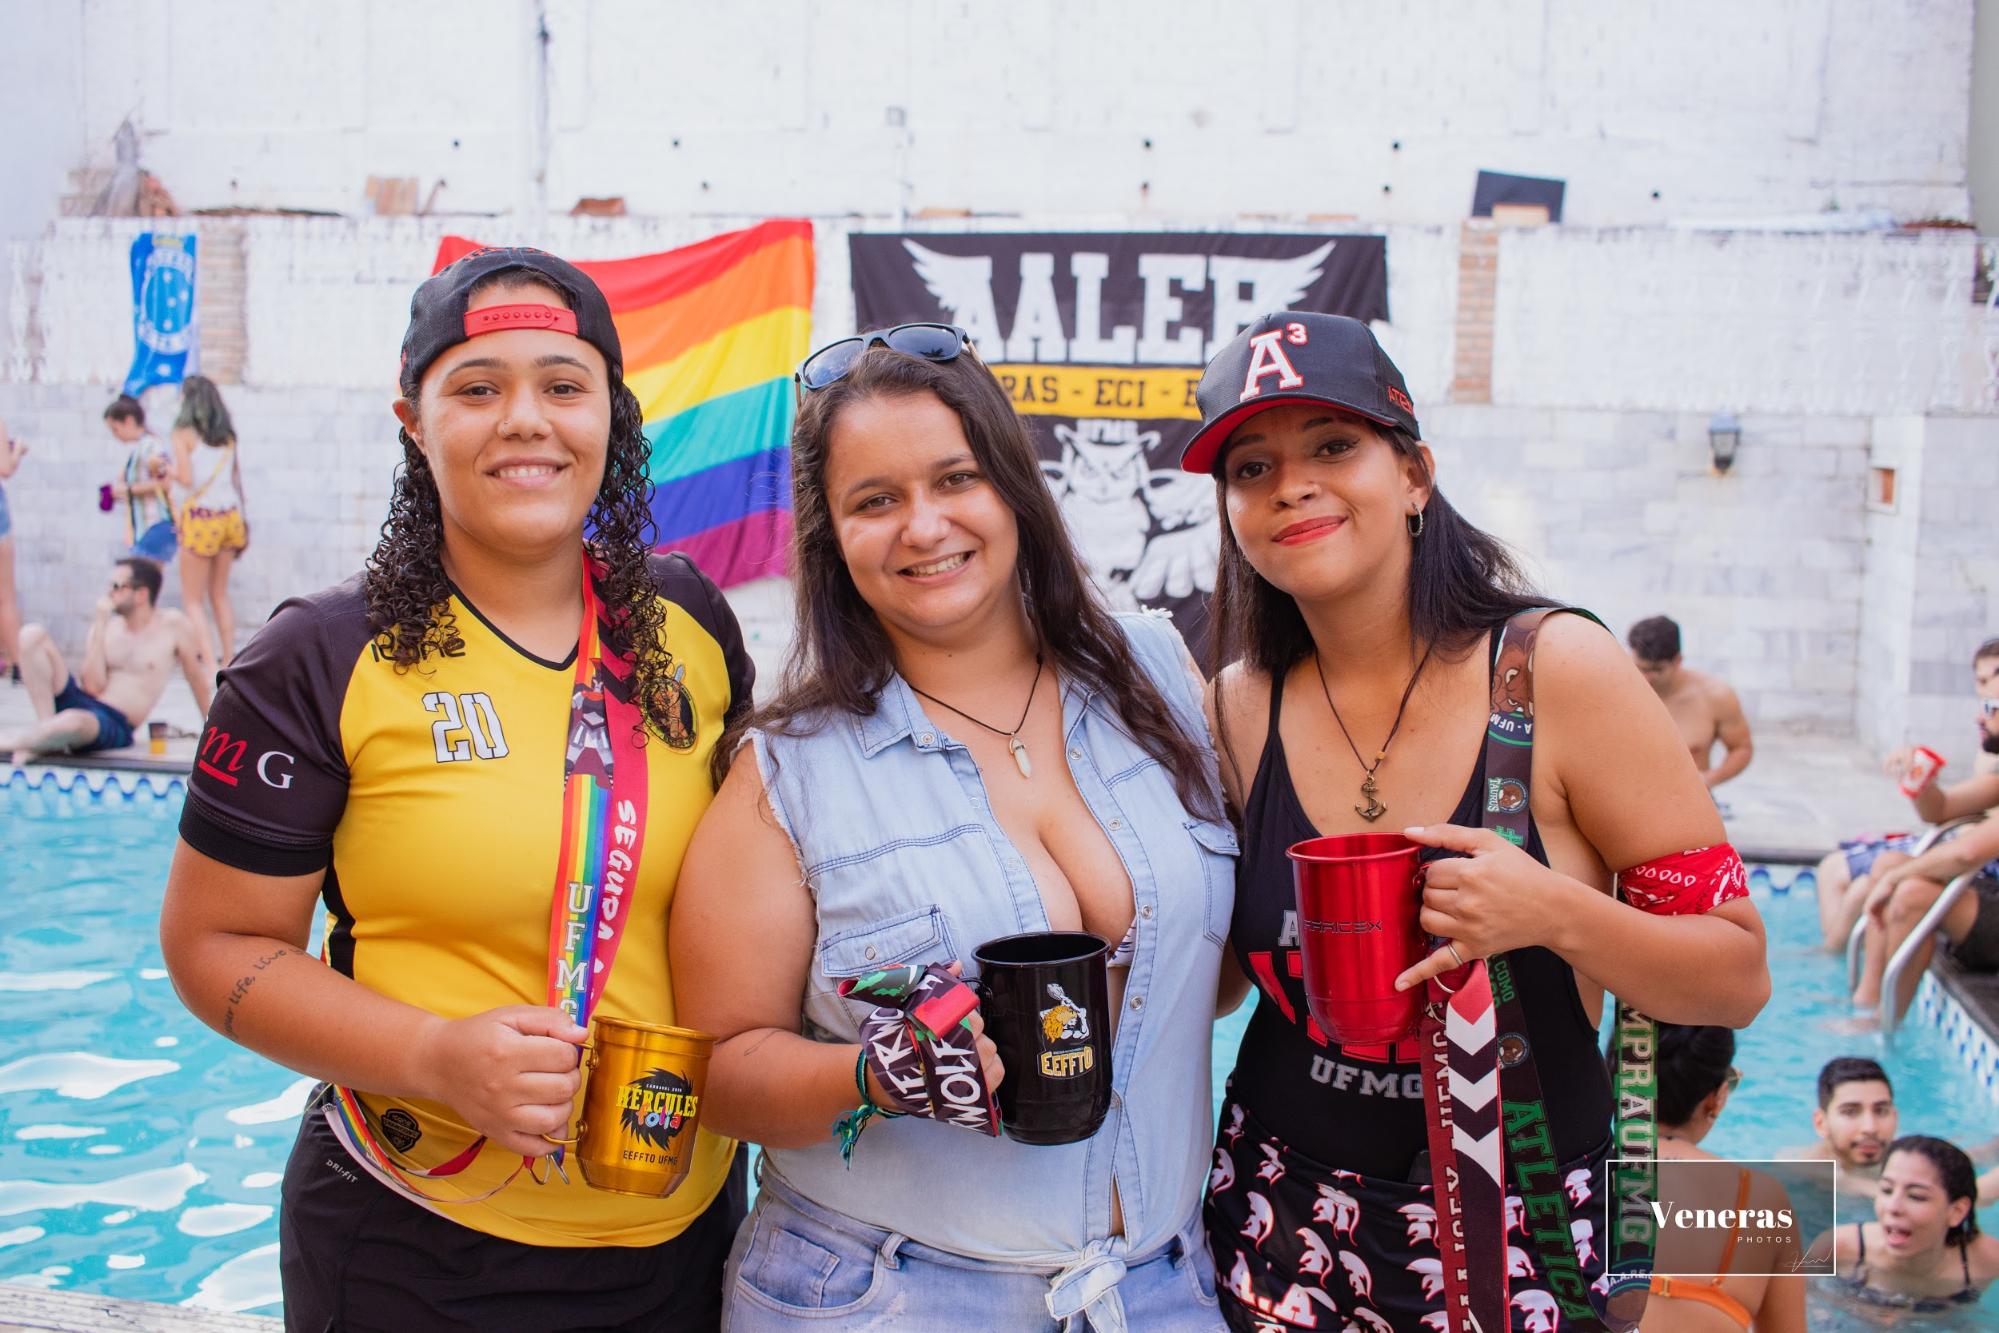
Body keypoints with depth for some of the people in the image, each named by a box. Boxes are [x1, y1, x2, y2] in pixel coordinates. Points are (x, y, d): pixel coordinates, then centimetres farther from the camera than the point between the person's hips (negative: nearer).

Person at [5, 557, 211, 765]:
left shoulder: (173, 625, -2)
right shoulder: (106, 626, 8)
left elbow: (197, 677, 8)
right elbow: (93, 686, -4)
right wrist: (101, 624, -7)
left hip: (113, 726, -5)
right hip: (79, 703, 5)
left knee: (73, 721, -43)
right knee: (33, 635, -12)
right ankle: (47, 728, -12)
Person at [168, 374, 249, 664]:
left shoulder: (184, 433, -8)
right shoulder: (227, 434, 8)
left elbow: (187, 478, -16)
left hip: (200, 518, -6)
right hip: (229, 515, 6)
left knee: (193, 599, 4)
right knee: (219, 594, 17)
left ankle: (208, 661, -6)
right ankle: (228, 659, 16)